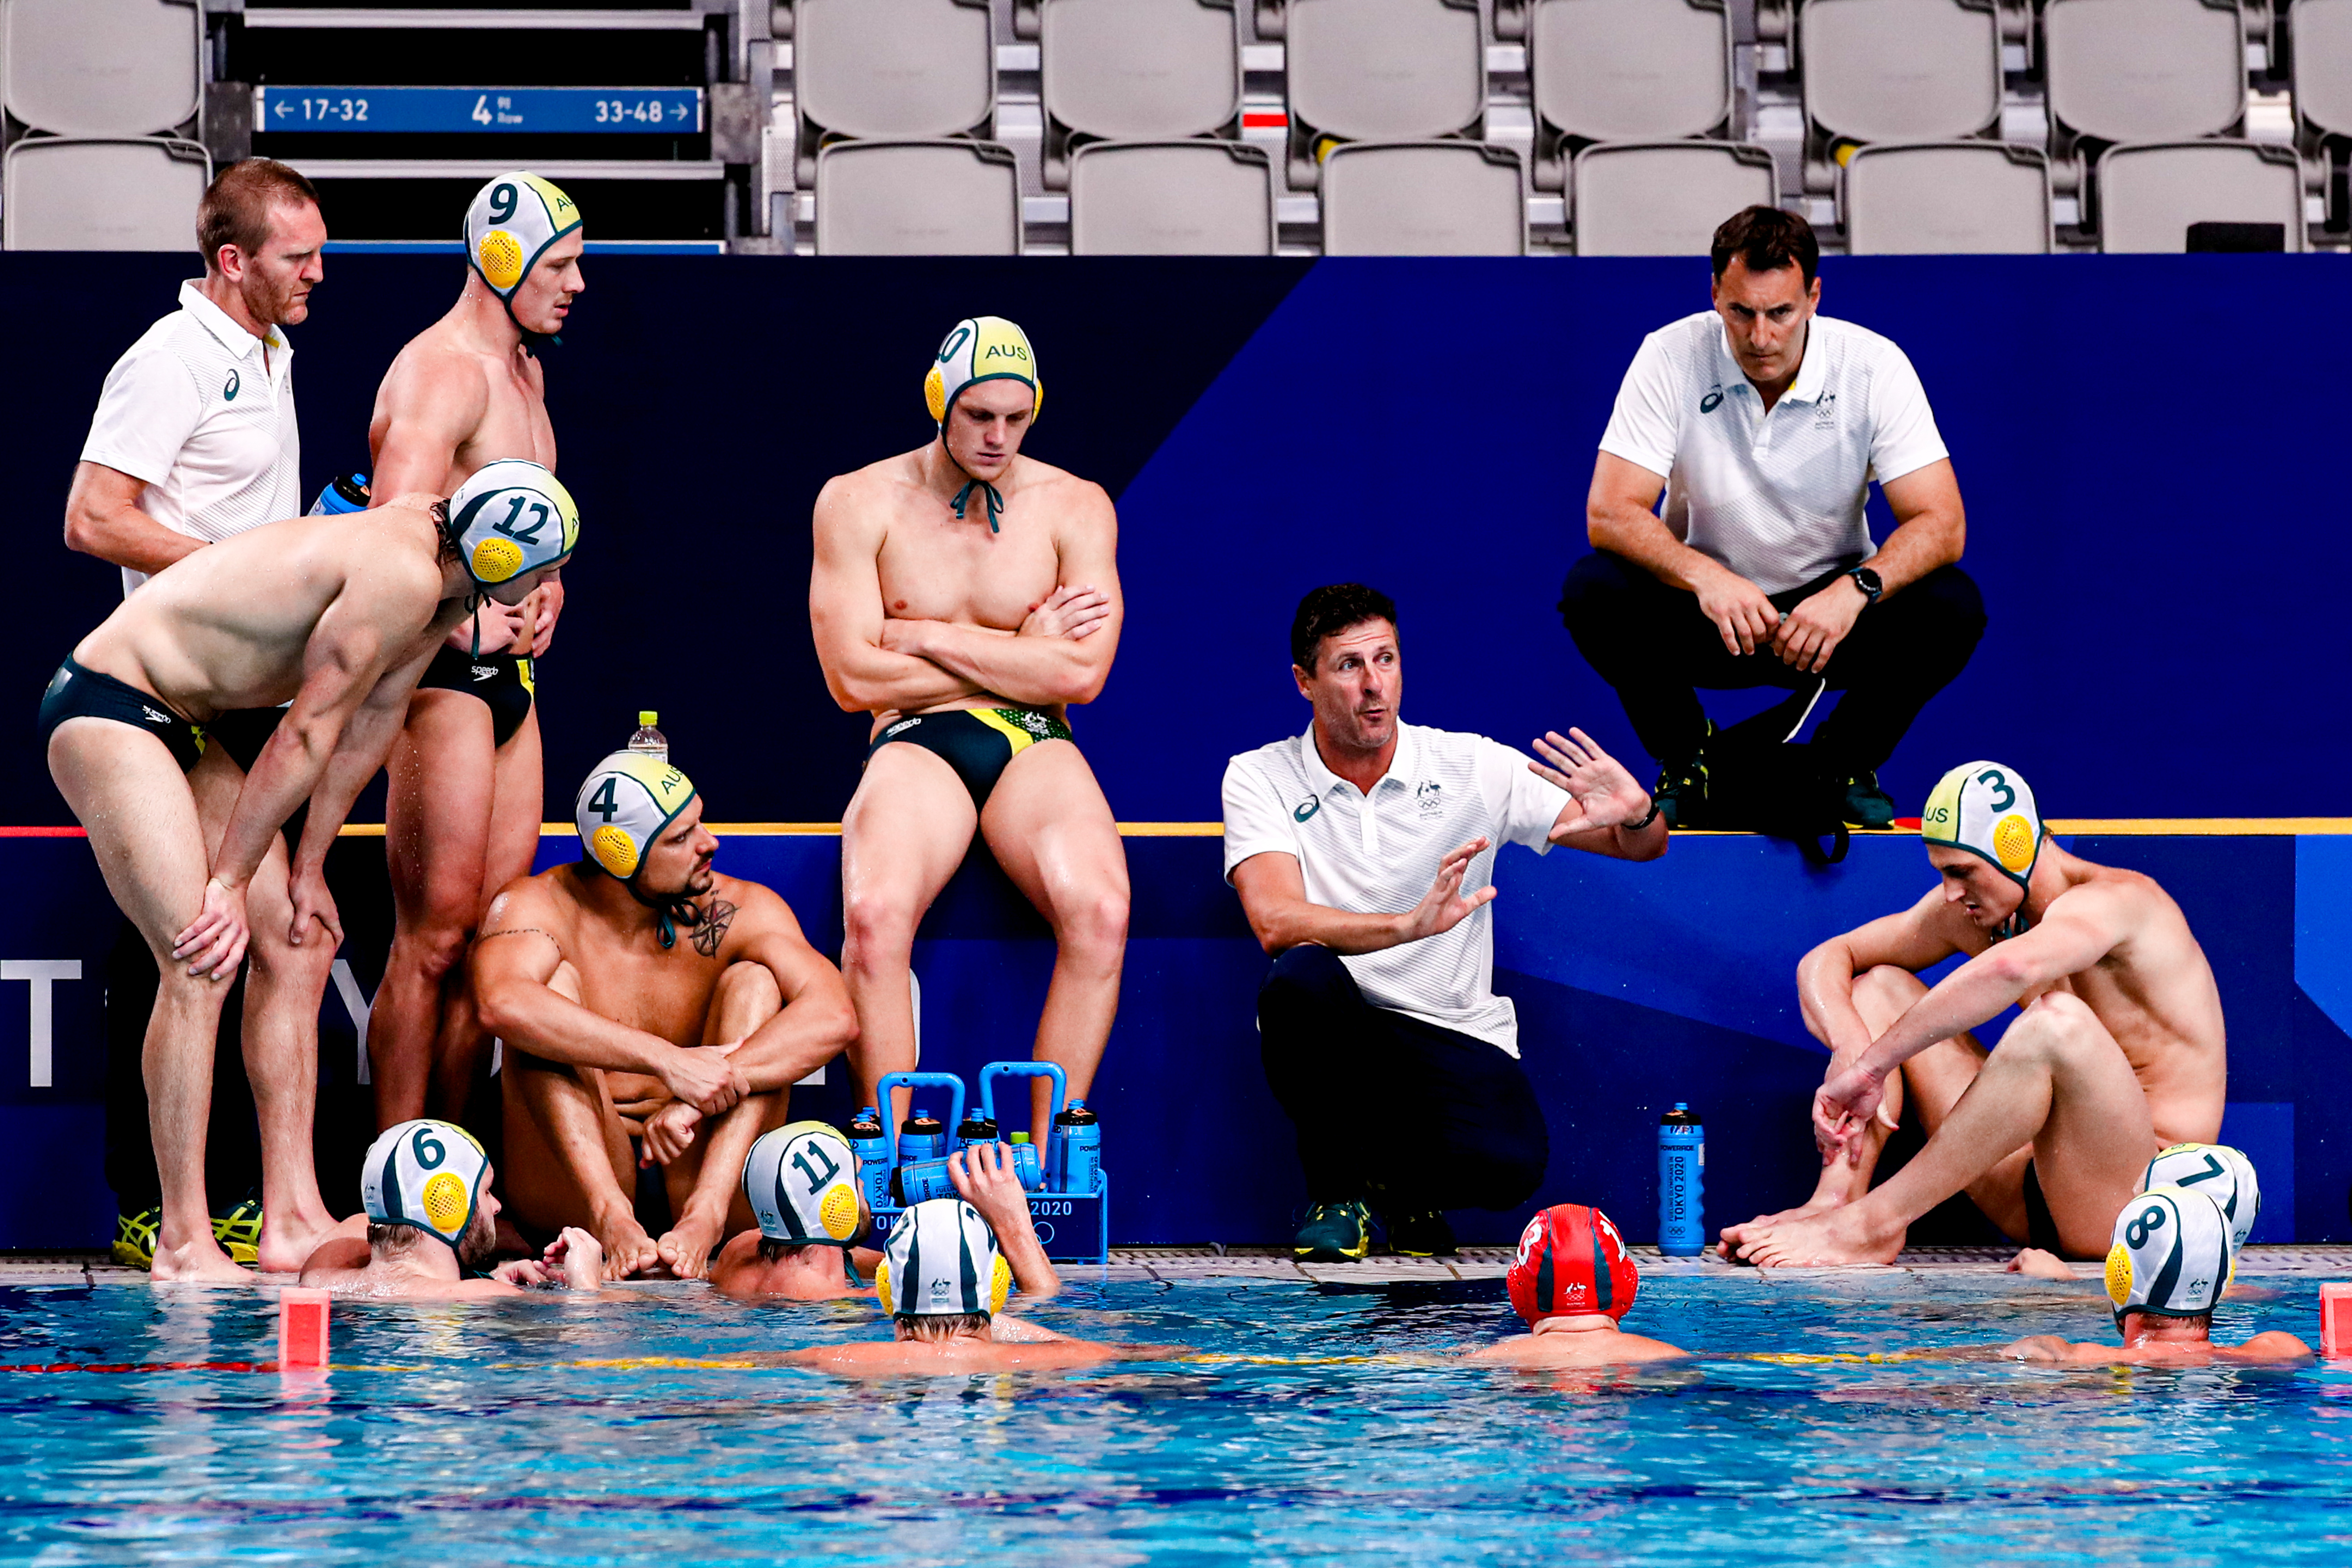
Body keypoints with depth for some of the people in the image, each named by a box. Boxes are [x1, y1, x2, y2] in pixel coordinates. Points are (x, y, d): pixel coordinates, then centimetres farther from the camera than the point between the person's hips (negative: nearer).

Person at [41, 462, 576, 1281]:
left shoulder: (438, 570, 5)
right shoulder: (403, 579, -25)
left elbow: (372, 720, 13)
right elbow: (308, 735, -21)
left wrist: (308, 866, 15)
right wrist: (230, 883, -14)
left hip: (176, 722, 10)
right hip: (105, 704, -10)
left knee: (294, 946, 6)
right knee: (201, 960, -17)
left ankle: (294, 1221, 5)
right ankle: (183, 1244, -16)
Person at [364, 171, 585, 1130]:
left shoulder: (523, 369, 18)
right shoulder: (442, 373, -14)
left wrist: (546, 590, 12)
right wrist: (475, 627, -15)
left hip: (512, 676, 10)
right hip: (447, 676, -10)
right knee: (435, 938, -9)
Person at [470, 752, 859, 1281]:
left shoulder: (740, 912, 0)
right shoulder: (537, 907, -6)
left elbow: (834, 1017, -17)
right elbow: (502, 1005, -31)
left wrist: (701, 1099, -30)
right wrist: (669, 1062, -38)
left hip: (696, 1173, 2)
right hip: (574, 1192, -2)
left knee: (754, 981, -14)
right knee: (554, 981, -19)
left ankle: (705, 1217, -36)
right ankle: (611, 1218, -40)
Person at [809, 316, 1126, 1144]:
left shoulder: (1075, 507, 8)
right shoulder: (858, 503, 4)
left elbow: (1081, 673, -4)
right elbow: (855, 678, -4)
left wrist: (931, 638, -5)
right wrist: (1024, 651, -1)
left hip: (1035, 746, 1)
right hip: (915, 744, -1)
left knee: (1099, 910, -32)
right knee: (876, 912, -35)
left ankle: (1045, 1164, -25)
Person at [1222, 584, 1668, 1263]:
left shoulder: (1472, 767, 2)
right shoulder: (1259, 779, -1)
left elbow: (1644, 847, 5)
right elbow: (1277, 924, -19)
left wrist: (1635, 816, -22)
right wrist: (1410, 925, -35)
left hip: (1454, 1040, 1)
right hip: (1334, 1035, 0)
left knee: (1508, 1165, -31)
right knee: (1301, 978, -36)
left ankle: (1394, 1180, 8)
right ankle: (1334, 1186, -7)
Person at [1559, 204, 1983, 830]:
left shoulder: (1874, 365, -15)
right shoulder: (1671, 358, -15)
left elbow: (1942, 524, -19)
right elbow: (1610, 514, -21)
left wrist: (1856, 589, -38)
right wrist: (1705, 577, -39)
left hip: (1830, 605, 0)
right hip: (1706, 611, 0)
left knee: (1951, 608, -27)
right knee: (1593, 592, -29)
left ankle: (1845, 765, 0)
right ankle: (1687, 762, -3)